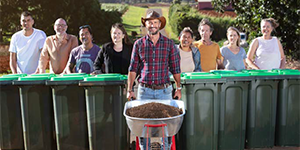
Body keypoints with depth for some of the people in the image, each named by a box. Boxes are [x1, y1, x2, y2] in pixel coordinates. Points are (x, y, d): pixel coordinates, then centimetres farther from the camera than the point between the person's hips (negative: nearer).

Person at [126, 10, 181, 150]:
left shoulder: (169, 43, 3)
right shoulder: (139, 44, 4)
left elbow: (175, 68, 6)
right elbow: (133, 68, 4)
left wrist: (178, 88, 3)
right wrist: (129, 90, 0)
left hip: (164, 90, 0)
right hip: (144, 90, 1)